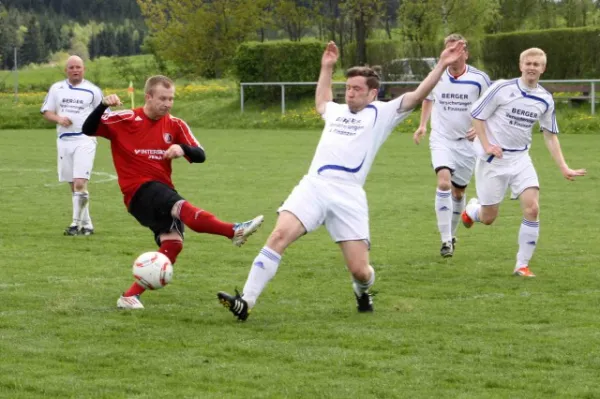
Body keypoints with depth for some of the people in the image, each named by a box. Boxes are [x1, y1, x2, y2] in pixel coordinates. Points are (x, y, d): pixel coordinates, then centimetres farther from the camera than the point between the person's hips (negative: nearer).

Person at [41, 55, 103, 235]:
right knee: (73, 186, 8)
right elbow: (46, 112, 11)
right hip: (64, 141, 4)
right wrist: (58, 119, -9)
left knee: (80, 183, -16)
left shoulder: (93, 90, 2)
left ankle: (77, 223, -10)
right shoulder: (56, 89, 10)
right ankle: (86, 223, 16)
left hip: (84, 141, -4)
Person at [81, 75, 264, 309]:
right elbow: (88, 130, -8)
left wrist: (183, 149, -21)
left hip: (162, 191, 6)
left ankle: (131, 296, -10)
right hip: (139, 191, -6)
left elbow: (200, 155, 2)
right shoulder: (125, 120, -2)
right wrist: (103, 106, -25)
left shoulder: (175, 125, 10)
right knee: (181, 206, -33)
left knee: (172, 243, -16)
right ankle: (235, 231, -48)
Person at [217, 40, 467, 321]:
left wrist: (442, 66, -5)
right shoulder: (336, 111, 28)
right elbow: (321, 102, 52)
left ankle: (362, 292, 34)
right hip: (312, 186, 4)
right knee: (279, 235, -20)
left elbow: (417, 96, 3)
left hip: (348, 195, -4)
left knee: (359, 270, -5)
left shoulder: (382, 113, 12)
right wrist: (327, 68, 53)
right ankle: (246, 302, -24)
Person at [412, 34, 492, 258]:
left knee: (459, 191, 10)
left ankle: (451, 236, 32)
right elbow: (428, 98, 21)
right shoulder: (436, 77, -1)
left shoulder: (479, 79, -8)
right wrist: (422, 125, 13)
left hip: (467, 142, 0)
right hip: (441, 140, 0)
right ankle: (446, 240, -22)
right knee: (444, 182, -23)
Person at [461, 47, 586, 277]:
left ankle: (522, 264, -4)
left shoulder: (545, 99, 0)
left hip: (520, 159, 3)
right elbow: (477, 115, -6)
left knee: (532, 208, -15)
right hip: (493, 159, -3)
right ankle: (472, 209, 42)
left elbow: (550, 135, 8)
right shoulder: (502, 88, -13)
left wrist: (563, 168, 2)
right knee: (488, 218, 3)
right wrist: (486, 146, -15)